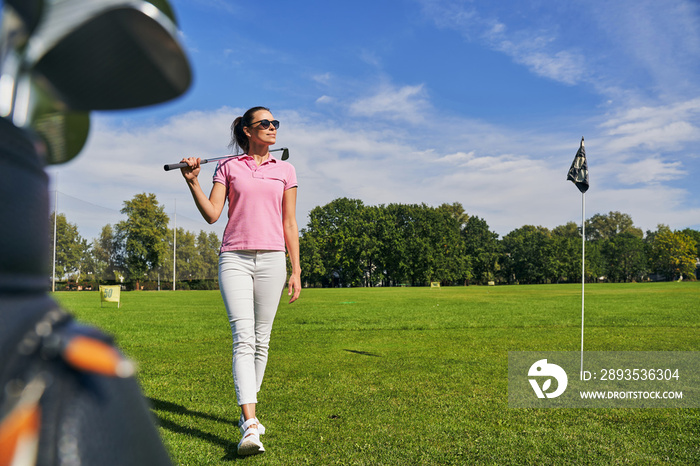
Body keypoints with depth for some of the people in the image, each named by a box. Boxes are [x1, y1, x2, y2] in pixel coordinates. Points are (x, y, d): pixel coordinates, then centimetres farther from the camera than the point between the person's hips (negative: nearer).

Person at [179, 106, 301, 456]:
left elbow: (289, 224, 10)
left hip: (271, 259, 2)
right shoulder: (228, 167, 10)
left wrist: (296, 270, 6)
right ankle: (250, 424, -19)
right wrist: (192, 182, -12)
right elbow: (212, 214, 1)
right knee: (243, 338, -14)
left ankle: (247, 411, 24)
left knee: (261, 340, 6)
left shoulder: (285, 170, 12)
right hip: (235, 258, -1)